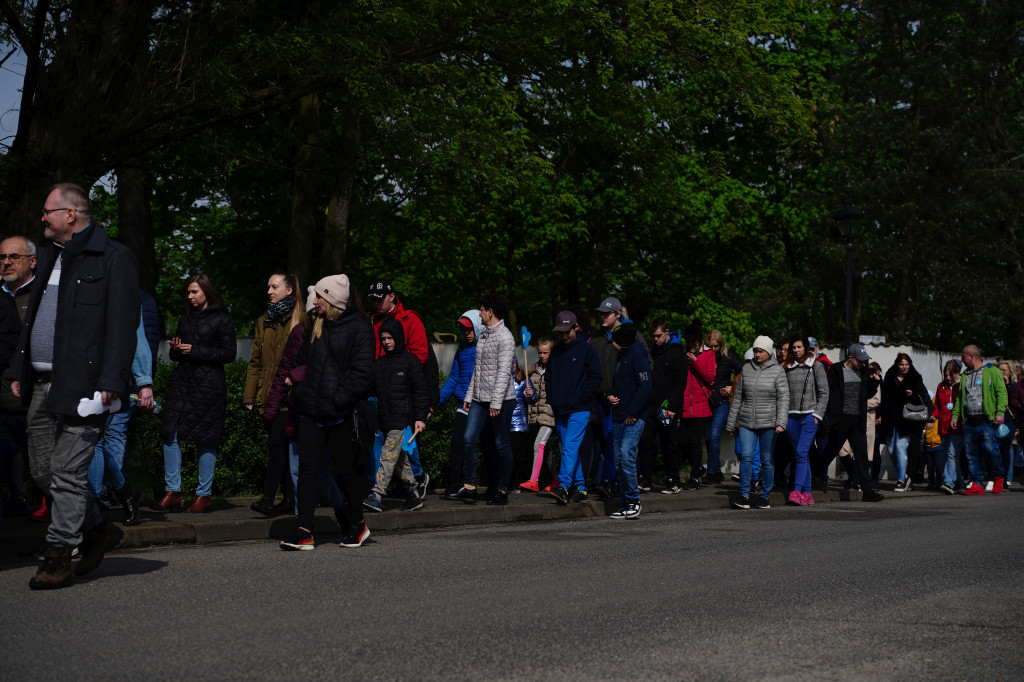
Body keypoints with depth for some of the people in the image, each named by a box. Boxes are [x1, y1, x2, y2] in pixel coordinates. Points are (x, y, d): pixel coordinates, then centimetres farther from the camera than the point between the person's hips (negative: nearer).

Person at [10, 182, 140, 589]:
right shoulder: (49, 257, 20)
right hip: (42, 384, 9)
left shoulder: (114, 259, -6)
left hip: (81, 384, -9)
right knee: (42, 469, 12)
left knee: (67, 472, -6)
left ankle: (58, 559, 3)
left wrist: (109, 383, -20)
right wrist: (19, 371, 17)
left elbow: (122, 326, -13)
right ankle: (99, 530, 27)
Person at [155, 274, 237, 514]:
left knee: (205, 440, -3)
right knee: (170, 435, -3)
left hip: (208, 385, -6)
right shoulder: (185, 319, 19)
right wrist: (175, 350, -1)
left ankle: (204, 495, 6)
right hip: (181, 381, 6)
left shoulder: (222, 319, 0)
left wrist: (195, 350, -12)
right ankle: (172, 492, 3)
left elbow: (228, 354, -6)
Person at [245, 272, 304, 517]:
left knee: (276, 443, -13)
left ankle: (268, 498, -13)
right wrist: (249, 395, 11)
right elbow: (255, 361, 17)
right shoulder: (264, 322, 17)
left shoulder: (302, 320, -2)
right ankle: (289, 498, 12)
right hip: (268, 395, 6)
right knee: (280, 445, 7)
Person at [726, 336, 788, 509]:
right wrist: (731, 422, 13)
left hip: (768, 423, -2)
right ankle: (744, 495, -4)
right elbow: (738, 397, 14)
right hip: (746, 422, 2)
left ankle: (764, 496, 13)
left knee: (767, 460, 3)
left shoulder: (777, 371, 0)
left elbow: (783, 398, -4)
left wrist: (781, 423, -16)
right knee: (745, 456, -10)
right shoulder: (746, 369, 9)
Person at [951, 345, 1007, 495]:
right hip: (969, 422, 6)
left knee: (990, 449, -13)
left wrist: (1000, 412, -15)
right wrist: (955, 415, 14)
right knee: (971, 454, 2)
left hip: (987, 420, -6)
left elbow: (1001, 392, -5)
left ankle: (997, 477, 9)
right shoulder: (964, 375, 22)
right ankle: (977, 484, 7)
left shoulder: (992, 371, 2)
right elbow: (959, 397, 25)